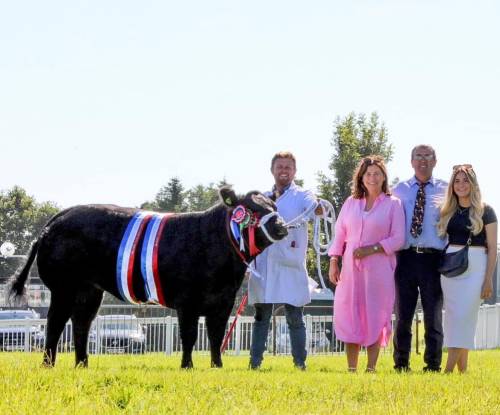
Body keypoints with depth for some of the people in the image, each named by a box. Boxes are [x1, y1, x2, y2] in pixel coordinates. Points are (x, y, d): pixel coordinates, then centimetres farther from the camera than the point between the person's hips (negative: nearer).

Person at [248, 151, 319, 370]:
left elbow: (312, 207, -17)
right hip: (263, 265, 3)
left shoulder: (301, 196, 5)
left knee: (294, 317, 0)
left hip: (290, 266, -3)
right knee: (261, 316, 5)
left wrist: (318, 208, -41)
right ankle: (254, 362, 6)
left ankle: (300, 363, 4)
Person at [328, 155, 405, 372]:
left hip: (379, 269, -3)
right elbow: (339, 234, 13)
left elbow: (398, 239, -3)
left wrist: (373, 248, -13)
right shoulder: (351, 202, 13)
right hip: (351, 267, 3)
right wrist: (333, 261, 3)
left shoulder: (393, 204, 3)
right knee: (349, 316, 0)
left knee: (374, 316, -3)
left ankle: (371, 369, -1)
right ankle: (351, 369, 3)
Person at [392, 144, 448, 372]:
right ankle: (401, 365, 12)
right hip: (405, 257, 2)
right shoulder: (399, 190, 12)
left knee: (433, 316, 1)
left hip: (434, 258, -1)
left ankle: (433, 366, 7)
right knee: (403, 315, 5)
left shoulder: (446, 191, 7)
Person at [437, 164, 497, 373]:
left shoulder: (484, 211, 1)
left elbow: (492, 247, -1)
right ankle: (462, 370, 6)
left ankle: (449, 369, -16)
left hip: (475, 267, -4)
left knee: (463, 316, -12)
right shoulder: (447, 211, 12)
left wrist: (488, 279, -8)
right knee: (454, 317, 2)